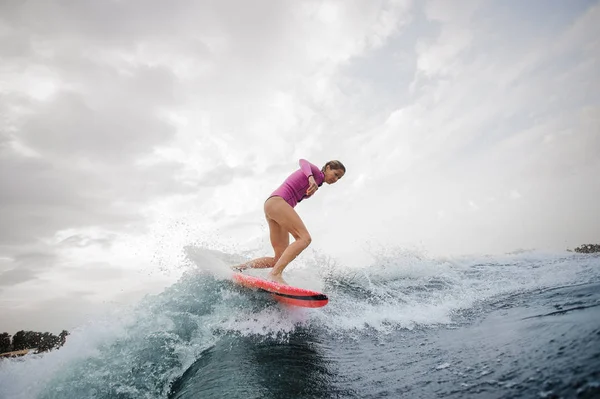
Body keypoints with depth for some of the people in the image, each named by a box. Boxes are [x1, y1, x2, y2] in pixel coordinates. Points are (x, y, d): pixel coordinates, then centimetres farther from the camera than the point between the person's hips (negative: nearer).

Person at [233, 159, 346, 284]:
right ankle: (275, 273, -35)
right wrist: (311, 178, -37)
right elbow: (303, 162, -19)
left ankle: (241, 266, 2)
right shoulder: (315, 172, 3)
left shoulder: (317, 182, 28)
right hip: (277, 202, -9)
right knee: (304, 238, -25)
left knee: (280, 259, 1)